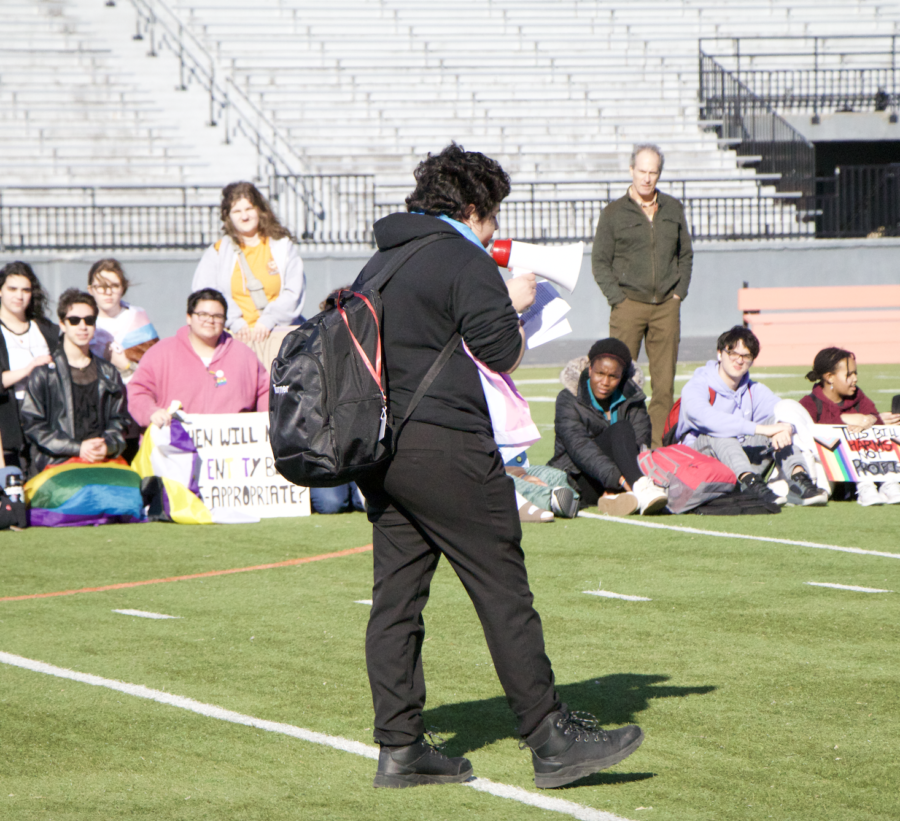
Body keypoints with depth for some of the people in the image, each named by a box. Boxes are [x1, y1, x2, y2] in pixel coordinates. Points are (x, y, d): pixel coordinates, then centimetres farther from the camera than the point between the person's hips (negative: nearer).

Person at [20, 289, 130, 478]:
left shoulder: (108, 373, 21)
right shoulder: (44, 373, 8)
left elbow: (120, 420, 20)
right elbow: (33, 424, 1)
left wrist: (108, 445, -4)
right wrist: (77, 448, -8)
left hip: (105, 461, 3)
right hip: (57, 463, -3)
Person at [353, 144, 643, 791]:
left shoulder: (380, 263, 18)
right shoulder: (465, 262, -8)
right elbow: (504, 355, -9)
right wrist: (516, 306, 10)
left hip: (380, 447, 8)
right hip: (444, 447, -8)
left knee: (396, 594, 7)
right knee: (504, 592, -5)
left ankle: (399, 747, 6)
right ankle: (552, 740, -3)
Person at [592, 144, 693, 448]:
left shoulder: (673, 209, 14)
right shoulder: (614, 213, 4)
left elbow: (686, 254, 20)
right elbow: (600, 261, 4)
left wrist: (679, 292, 8)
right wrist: (617, 297, -5)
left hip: (666, 307, 3)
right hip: (629, 305, -3)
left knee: (664, 380, 1)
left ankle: (658, 444, 5)